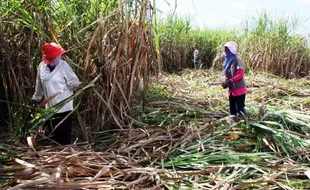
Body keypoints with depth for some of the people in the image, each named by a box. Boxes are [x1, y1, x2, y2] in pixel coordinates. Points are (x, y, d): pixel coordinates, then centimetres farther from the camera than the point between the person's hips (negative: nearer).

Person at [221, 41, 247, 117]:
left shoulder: (237, 59, -12)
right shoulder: (227, 60, 11)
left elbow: (240, 74, -18)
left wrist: (230, 81, -24)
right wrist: (226, 82, -3)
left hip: (239, 89, -8)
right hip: (231, 89, 8)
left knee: (240, 108, -4)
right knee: (232, 109, 12)